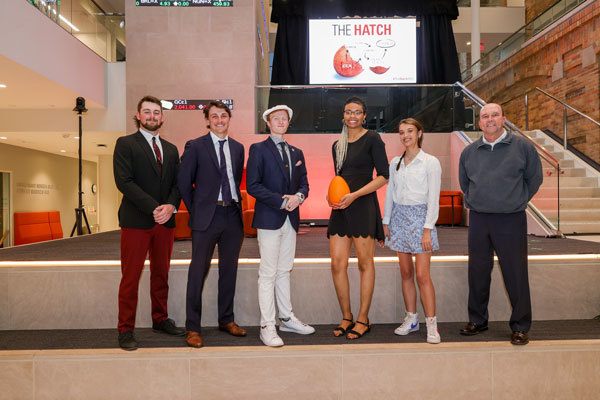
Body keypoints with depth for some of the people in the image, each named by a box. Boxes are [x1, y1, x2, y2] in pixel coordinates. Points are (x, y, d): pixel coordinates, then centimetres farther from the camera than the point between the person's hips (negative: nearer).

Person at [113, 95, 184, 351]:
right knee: (130, 277, 0)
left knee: (161, 274, 13)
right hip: (136, 221, -5)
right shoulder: (125, 144, 0)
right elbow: (124, 181, -11)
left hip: (166, 221, 5)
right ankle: (126, 330, 10)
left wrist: (171, 206, -8)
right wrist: (153, 208, -17)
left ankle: (160, 320, 26)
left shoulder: (171, 149, 16)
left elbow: (177, 183, 12)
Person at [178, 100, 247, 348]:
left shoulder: (238, 147, 12)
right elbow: (184, 182, 0)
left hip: (233, 215, 5)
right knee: (198, 272, -1)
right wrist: (195, 211, 0)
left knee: (229, 270, 12)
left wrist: (236, 203, 9)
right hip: (207, 216, -4)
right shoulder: (195, 146, -1)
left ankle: (226, 320, 27)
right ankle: (192, 328, 10)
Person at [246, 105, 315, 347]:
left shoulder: (296, 153, 16)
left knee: (284, 271, 14)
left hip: (290, 219, 6)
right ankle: (267, 326, 4)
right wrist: (281, 200, -16)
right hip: (269, 218, -5)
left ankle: (287, 318, 24)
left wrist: (298, 196, -7)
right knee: (268, 273, -3)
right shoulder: (259, 149, -2)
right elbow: (252, 185, -11)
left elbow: (304, 183, 16)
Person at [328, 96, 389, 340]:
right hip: (340, 209, 6)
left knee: (365, 263, 2)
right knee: (337, 264, 2)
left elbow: (383, 176, -7)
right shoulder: (337, 145, 16)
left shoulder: (372, 139, -1)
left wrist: (354, 195, -15)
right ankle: (346, 318, 17)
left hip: (363, 206, -5)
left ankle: (363, 320, 14)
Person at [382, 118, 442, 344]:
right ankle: (411, 319, 19)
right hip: (399, 217, 5)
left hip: (419, 217, -5)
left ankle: (431, 325, 3)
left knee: (422, 275, -7)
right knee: (406, 273, 9)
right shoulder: (395, 163, 10)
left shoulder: (430, 162, -4)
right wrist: (386, 221, 8)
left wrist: (428, 228, -13)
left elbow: (433, 198, -8)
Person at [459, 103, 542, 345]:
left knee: (516, 275, 1)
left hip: (511, 220, -3)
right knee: (478, 273, 10)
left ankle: (520, 327, 16)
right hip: (478, 220, 3)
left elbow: (534, 178, 7)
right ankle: (477, 321, 25)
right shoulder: (469, 151, 8)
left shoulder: (522, 146, 0)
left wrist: (517, 201, 6)